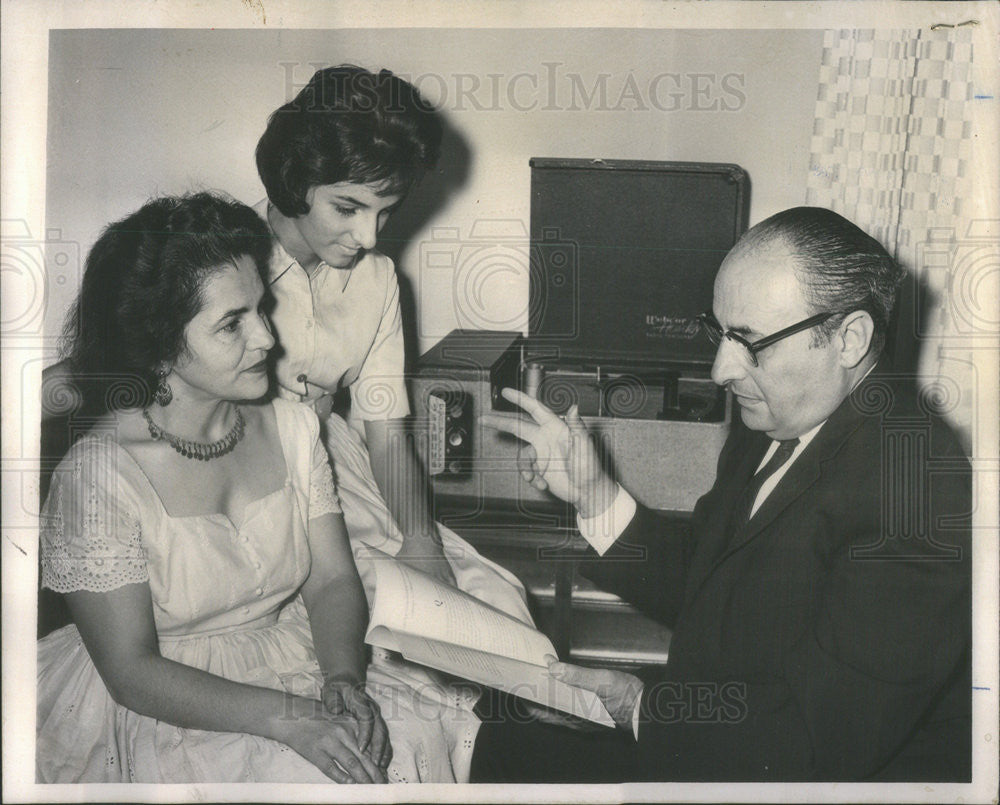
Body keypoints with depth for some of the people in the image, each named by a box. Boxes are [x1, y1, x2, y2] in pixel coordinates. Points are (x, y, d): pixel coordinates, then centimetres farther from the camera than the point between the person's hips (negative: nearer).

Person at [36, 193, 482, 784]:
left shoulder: (291, 426, 0)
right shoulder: (99, 476, -18)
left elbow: (333, 579, 3)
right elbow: (132, 671, -17)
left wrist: (344, 680, -18)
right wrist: (291, 719, -26)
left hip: (297, 663, 5)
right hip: (170, 709, -5)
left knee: (418, 737, -17)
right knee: (311, 775, -27)